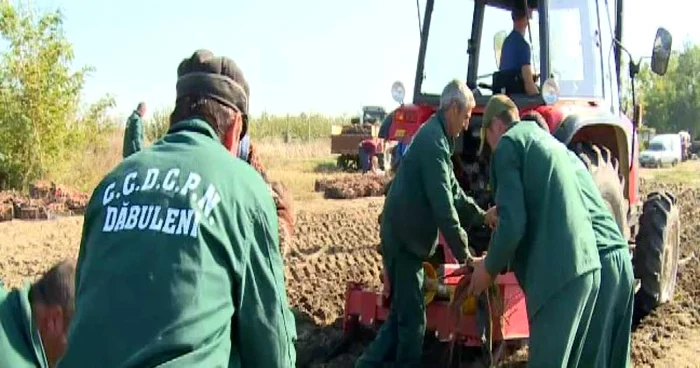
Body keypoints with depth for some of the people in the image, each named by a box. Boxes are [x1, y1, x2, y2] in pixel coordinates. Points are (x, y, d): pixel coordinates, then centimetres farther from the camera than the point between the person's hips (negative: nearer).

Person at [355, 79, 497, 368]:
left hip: (407, 237, 10)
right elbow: (444, 206, -24)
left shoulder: (436, 136, 13)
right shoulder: (434, 140, -20)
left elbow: (453, 192, 20)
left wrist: (482, 216, 11)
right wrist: (464, 255, -19)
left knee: (403, 312, 16)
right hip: (404, 239, -10)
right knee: (412, 319, -1)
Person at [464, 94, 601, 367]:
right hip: (586, 266, 9)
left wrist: (489, 268, 3)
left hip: (558, 272, -9)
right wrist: (497, 259, 33)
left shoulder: (508, 143, 0)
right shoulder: (547, 140, 25)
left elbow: (513, 223, -13)